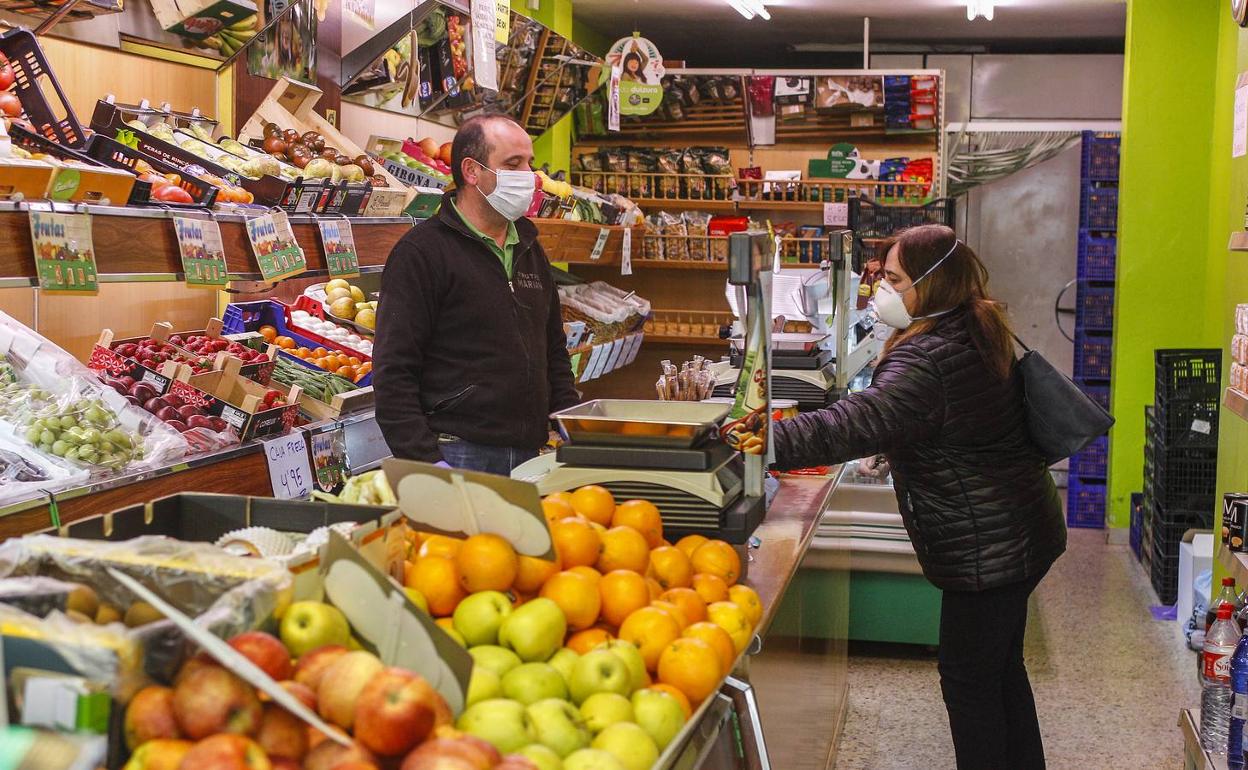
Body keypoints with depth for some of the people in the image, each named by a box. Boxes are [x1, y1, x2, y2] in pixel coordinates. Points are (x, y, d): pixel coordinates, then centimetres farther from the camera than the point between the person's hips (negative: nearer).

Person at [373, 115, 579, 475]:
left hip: (527, 455, 7)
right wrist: (427, 462, -19)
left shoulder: (529, 249, 17)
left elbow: (555, 354, 24)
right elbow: (393, 373, -12)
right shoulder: (421, 251, -7)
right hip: (456, 455, -7)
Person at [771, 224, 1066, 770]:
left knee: (967, 676, 2)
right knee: (1000, 664, 23)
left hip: (986, 549, -11)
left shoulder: (927, 359, -25)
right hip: (1017, 535, 11)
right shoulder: (976, 336, 8)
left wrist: (769, 442, -42)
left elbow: (860, 423, -38)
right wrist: (893, 445, 19)